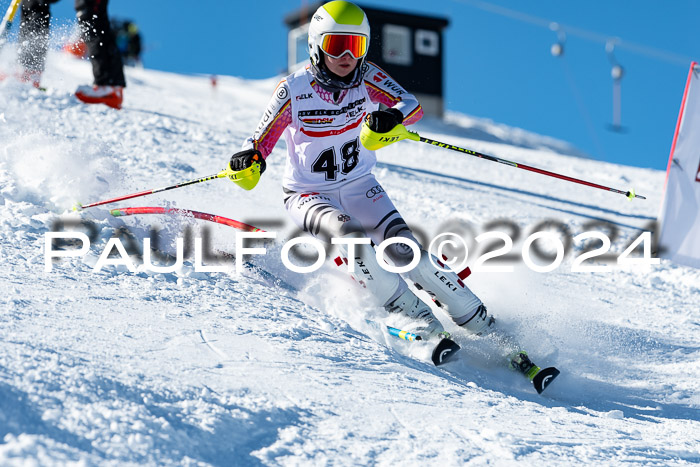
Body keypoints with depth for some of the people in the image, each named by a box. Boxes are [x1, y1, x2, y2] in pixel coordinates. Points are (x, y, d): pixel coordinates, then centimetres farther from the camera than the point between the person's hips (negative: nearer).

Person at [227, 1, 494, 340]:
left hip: (359, 186, 2)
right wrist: (250, 159, -33)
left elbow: (412, 106, -23)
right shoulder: (294, 90, -15)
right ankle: (415, 318, -20)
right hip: (308, 195, -2)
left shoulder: (365, 77, -10)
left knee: (402, 248, -19)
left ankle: (480, 324, -10)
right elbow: (261, 140, -9)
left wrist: (391, 117, -46)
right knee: (353, 238, -32)